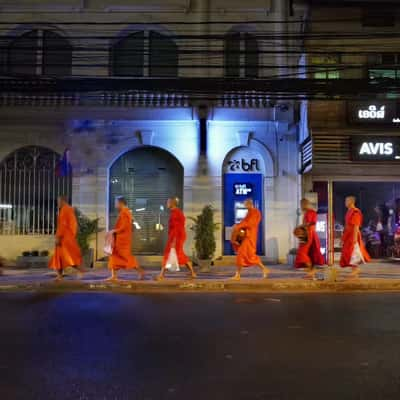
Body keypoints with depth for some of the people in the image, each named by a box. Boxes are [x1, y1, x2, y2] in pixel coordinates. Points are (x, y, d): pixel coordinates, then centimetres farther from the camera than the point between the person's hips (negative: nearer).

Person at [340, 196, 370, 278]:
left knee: (353, 253, -7)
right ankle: (355, 270, 15)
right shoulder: (349, 212, 14)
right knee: (349, 253, 9)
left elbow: (356, 226, -19)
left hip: (353, 235, -10)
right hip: (348, 235, 10)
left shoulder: (355, 212, -15)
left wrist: (355, 237, -23)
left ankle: (355, 271, -2)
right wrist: (344, 236, 20)